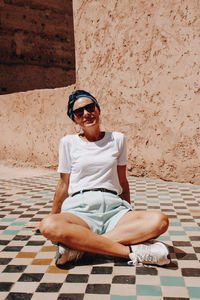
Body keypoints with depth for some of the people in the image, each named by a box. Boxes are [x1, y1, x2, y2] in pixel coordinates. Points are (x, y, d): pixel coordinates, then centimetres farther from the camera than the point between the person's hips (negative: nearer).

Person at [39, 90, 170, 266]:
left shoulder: (117, 139, 13)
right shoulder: (69, 142, 9)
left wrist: (130, 214, 24)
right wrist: (53, 215, 22)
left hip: (113, 208, 2)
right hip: (80, 209, -2)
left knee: (160, 220, -27)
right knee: (49, 226, -36)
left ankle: (78, 246, -26)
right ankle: (132, 251, -29)